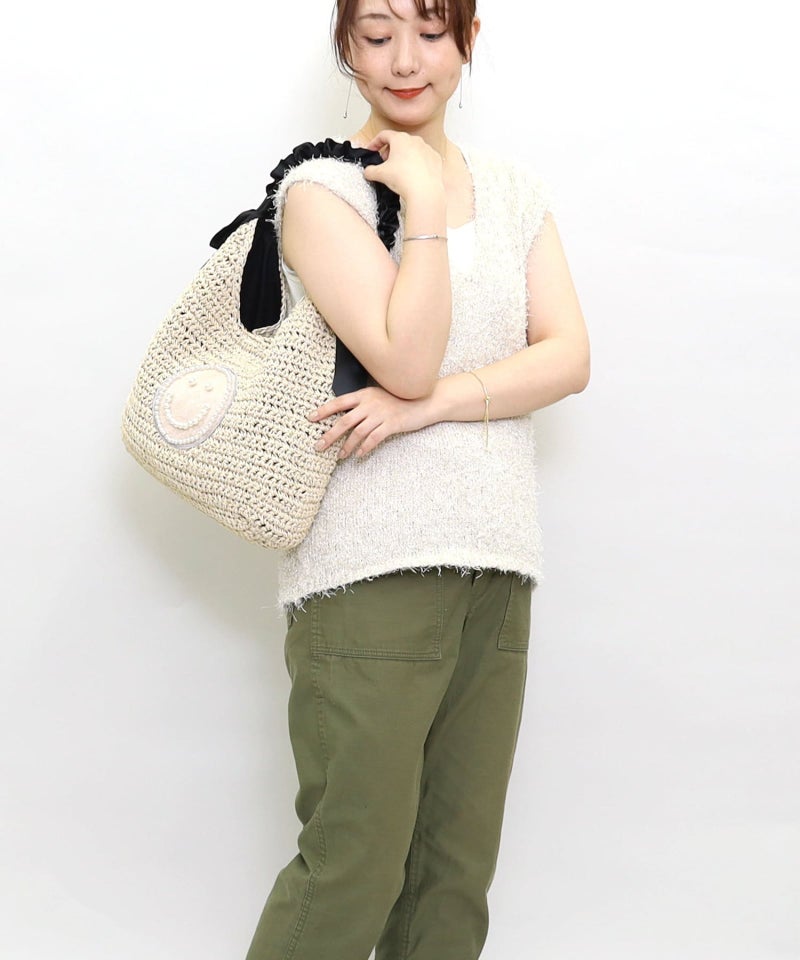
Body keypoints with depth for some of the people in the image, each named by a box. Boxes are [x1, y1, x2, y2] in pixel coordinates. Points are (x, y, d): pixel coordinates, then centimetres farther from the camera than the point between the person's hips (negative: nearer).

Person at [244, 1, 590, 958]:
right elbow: (407, 359, -13)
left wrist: (432, 404, -11)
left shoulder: (513, 189, 15)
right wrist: (426, 199, -9)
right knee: (355, 864, -4)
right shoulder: (322, 188, -2)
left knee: (459, 870, 9)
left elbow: (569, 357, 2)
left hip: (496, 566, 5)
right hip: (374, 564, -5)